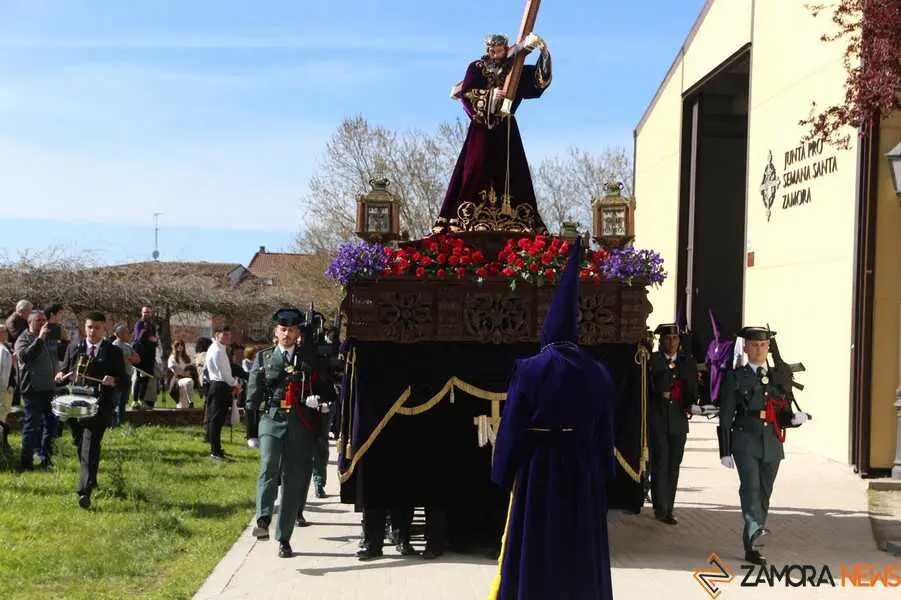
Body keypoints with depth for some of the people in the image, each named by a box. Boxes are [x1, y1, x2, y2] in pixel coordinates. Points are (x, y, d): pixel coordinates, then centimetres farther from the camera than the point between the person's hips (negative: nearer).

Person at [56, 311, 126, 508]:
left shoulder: (113, 352, 2)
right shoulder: (73, 349, 11)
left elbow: (123, 379, 2)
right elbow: (64, 372, 15)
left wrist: (114, 381, -20)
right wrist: (61, 376, -8)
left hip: (99, 406, -4)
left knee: (90, 448, -15)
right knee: (80, 446, 16)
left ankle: (85, 491, -20)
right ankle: (90, 479, 38)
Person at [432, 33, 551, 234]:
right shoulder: (477, 68, 8)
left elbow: (541, 79, 1)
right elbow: (464, 92, -5)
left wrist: (543, 52, -11)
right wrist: (490, 94, -14)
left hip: (505, 131, 2)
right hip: (482, 129, -2)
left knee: (509, 171, -4)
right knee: (476, 169, -9)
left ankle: (511, 219, -5)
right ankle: (470, 219, -12)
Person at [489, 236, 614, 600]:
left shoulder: (529, 370, -12)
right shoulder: (598, 374, -2)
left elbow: (512, 430, -10)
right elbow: (605, 433, 4)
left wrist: (506, 476, 0)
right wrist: (602, 476, 13)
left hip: (538, 474, -3)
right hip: (583, 474, 3)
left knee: (533, 557, 5)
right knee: (581, 555, 11)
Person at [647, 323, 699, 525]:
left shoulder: (688, 362, 11)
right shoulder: (651, 360, 1)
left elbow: (692, 389, 7)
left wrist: (693, 404, -9)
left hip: (678, 419, 4)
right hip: (657, 419, -4)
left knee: (673, 465, 6)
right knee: (660, 462, -12)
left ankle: (667, 510, 13)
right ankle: (660, 508, -11)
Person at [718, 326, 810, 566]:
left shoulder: (779, 379, 15)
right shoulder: (735, 378, 4)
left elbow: (783, 417, 18)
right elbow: (725, 418, 2)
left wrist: (795, 418, -6)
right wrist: (725, 451, -4)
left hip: (772, 444, 4)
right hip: (745, 442, -4)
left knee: (764, 493, 7)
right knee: (750, 487, -20)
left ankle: (751, 543, 17)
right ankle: (756, 531, -33)